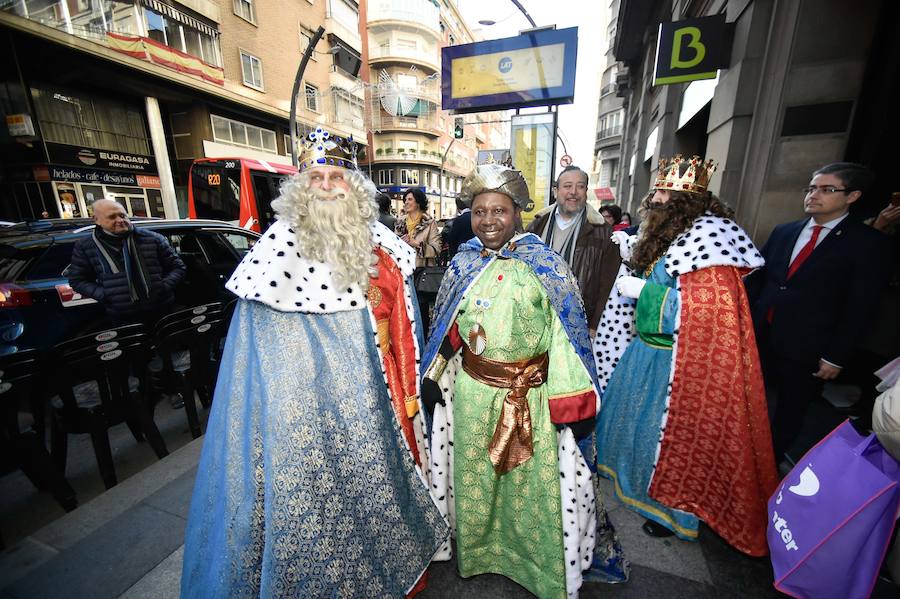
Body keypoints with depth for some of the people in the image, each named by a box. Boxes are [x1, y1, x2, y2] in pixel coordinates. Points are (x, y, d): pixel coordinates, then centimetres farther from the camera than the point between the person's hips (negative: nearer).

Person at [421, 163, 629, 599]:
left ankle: (543, 564, 46)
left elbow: (566, 335, -9)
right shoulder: (461, 265, 1)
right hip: (471, 394, 3)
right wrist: (433, 379, 7)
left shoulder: (545, 265, -8)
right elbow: (446, 331, 8)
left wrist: (573, 401, -11)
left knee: (534, 482, 15)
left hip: (531, 397, -2)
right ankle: (476, 548, 50)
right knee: (475, 479, 21)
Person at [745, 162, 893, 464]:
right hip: (760, 336, 3)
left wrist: (836, 357, -9)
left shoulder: (869, 243, -5)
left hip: (804, 349, -3)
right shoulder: (783, 232, 6)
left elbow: (860, 308, -7)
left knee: (790, 409, 13)